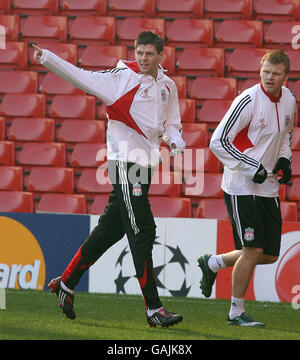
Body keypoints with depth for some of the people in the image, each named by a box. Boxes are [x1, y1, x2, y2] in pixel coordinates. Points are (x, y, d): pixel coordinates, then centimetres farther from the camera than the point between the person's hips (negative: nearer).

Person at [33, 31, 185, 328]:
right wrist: (45, 58, -22)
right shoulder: (121, 78, -6)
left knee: (111, 230, 13)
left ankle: (66, 284, 27)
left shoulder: (168, 87, 13)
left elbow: (171, 124, 23)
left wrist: (175, 141, 0)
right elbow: (81, 77, -11)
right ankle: (153, 308, -9)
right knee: (142, 232, -10)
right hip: (124, 161, -7)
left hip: (146, 164, 7)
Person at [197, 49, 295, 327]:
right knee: (253, 250, -10)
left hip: (269, 187, 7)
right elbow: (218, 142, -17)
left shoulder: (289, 101, 5)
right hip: (242, 187, -7)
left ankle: (212, 264, 30)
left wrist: (284, 159, 6)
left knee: (270, 255, 9)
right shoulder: (248, 101, -17)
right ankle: (237, 312, 5)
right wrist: (253, 168, -19)